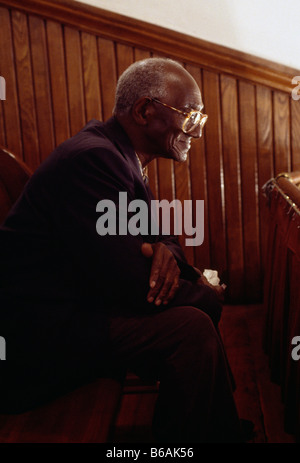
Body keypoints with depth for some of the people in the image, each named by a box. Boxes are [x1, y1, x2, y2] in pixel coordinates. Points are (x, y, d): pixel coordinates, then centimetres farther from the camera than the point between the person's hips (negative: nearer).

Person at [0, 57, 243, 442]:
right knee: (191, 328, -24)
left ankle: (222, 431, 28)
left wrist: (167, 252, -10)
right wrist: (201, 290, -8)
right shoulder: (93, 158, -24)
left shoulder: (119, 153, 9)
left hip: (77, 302, 11)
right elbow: (131, 286, -27)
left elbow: (151, 233, 15)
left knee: (206, 303, 11)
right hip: (36, 331, -11)